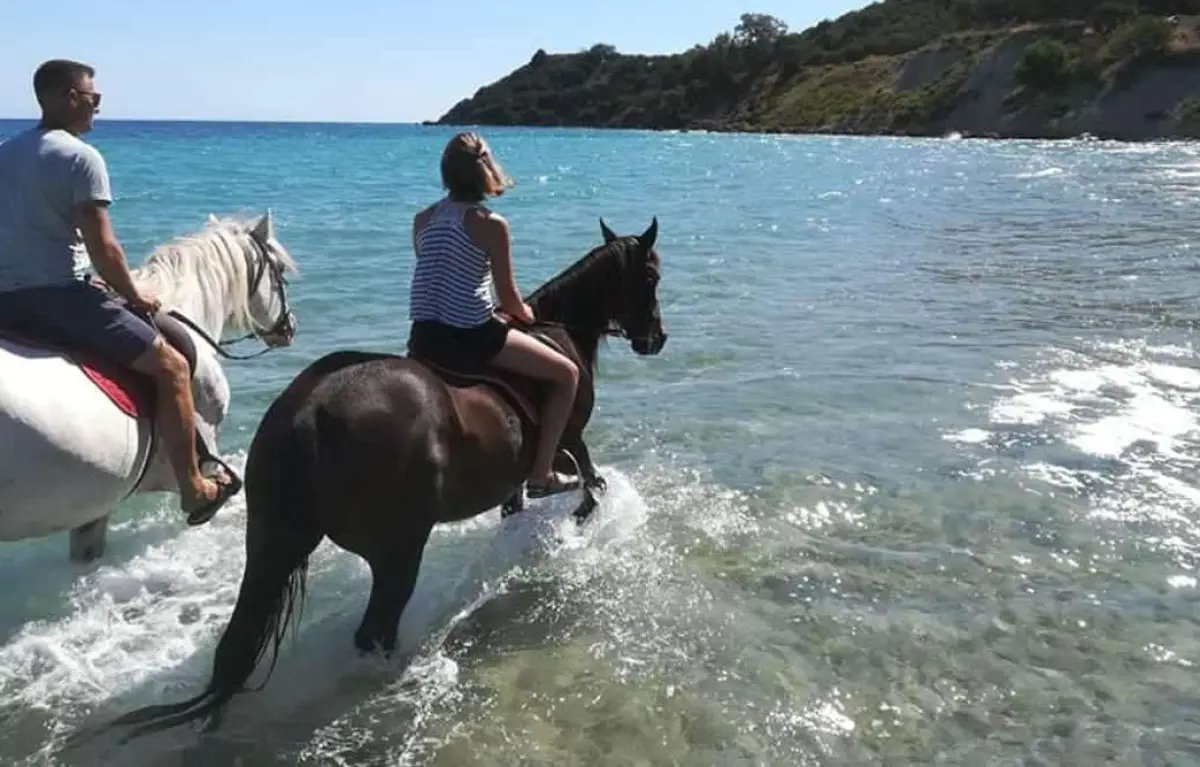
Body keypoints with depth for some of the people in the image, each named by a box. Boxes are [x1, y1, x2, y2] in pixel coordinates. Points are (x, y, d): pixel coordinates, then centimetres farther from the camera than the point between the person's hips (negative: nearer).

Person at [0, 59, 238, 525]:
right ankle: (194, 490, 1)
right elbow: (102, 249, -15)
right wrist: (134, 297, 0)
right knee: (171, 366, -1)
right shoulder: (81, 157, -10)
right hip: (59, 295, -8)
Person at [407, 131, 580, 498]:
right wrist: (526, 314, 17)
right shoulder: (491, 224, -10)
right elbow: (509, 299, -7)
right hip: (471, 338, -6)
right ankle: (541, 474, 5)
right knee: (567, 373, 7)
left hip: (423, 338, 6)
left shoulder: (423, 219, 8)